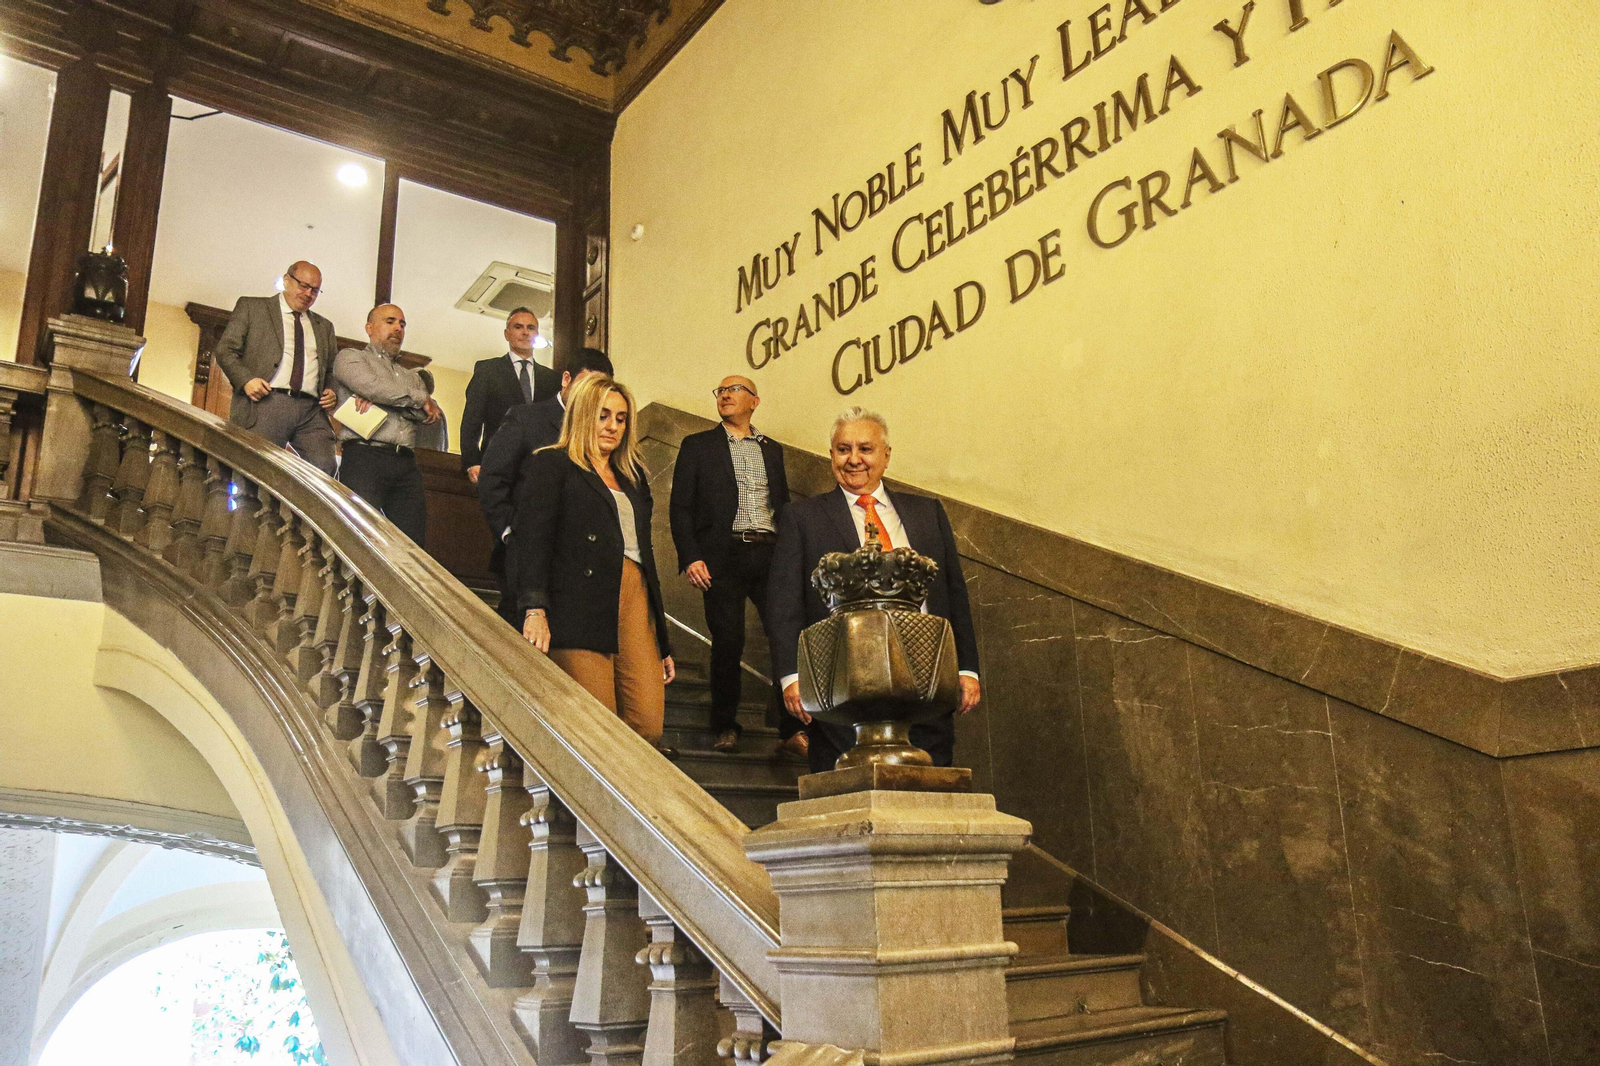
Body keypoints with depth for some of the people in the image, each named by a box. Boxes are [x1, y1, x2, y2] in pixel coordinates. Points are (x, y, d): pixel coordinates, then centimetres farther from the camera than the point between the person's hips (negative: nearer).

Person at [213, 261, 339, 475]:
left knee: (324, 466, -18)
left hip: (311, 411, 3)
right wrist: (246, 379, -10)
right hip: (265, 404, -3)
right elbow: (225, 349, 8)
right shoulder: (251, 307, 16)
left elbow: (332, 371, 29)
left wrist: (331, 393, 6)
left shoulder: (324, 327, 28)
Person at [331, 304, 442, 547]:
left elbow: (433, 414, 10)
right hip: (365, 457, -5)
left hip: (406, 464, 5)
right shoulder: (350, 357, 15)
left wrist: (378, 401, -3)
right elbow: (372, 386, -8)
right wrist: (420, 399, 5)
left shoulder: (410, 375, 29)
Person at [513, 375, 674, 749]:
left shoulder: (632, 479, 28)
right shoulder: (551, 465, 10)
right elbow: (532, 535, -5)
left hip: (634, 598, 6)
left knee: (648, 728, -8)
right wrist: (535, 607, -21)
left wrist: (663, 643, 21)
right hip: (580, 603, -5)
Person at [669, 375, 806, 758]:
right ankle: (725, 728, 12)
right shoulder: (697, 445, 11)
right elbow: (681, 507, 4)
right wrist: (690, 557, -9)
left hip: (771, 554, 2)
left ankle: (793, 729, -1)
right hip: (723, 556, -2)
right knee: (728, 642, -3)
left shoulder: (772, 450, 21)